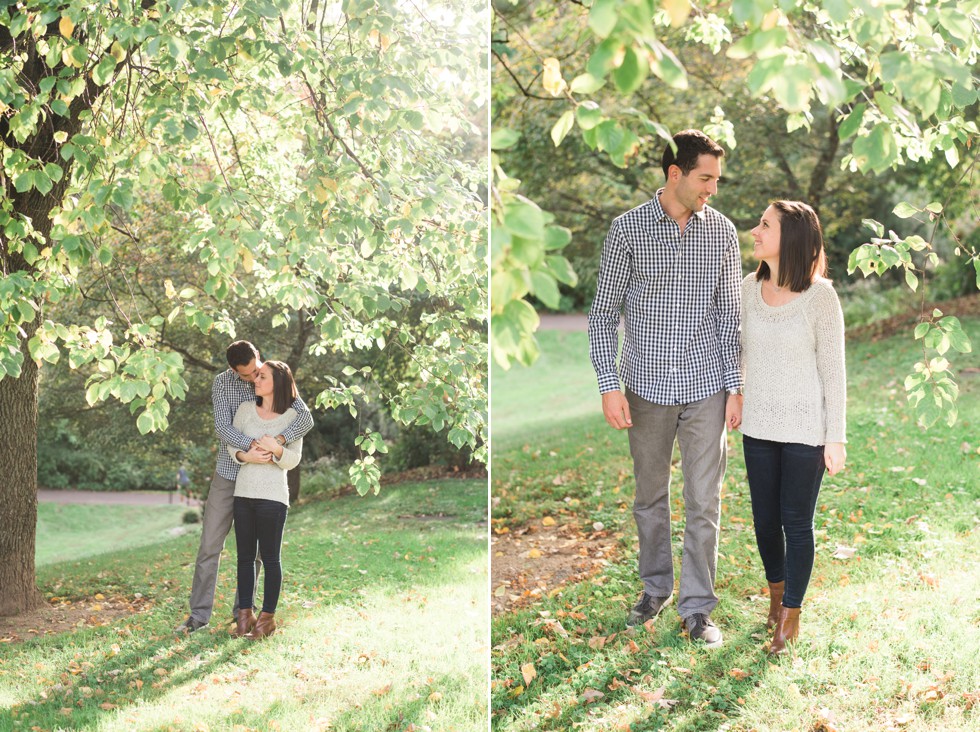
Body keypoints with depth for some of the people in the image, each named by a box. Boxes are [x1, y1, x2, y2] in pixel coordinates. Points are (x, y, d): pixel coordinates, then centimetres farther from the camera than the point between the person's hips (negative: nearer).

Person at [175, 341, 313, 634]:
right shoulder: (222, 383, -7)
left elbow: (305, 418, -16)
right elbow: (223, 428, -17)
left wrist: (279, 439, -36)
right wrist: (253, 445, -35)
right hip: (228, 474, 0)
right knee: (210, 545, 0)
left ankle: (243, 612, 16)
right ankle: (199, 615, 5)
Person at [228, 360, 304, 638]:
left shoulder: (292, 417, -2)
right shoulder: (246, 409, 7)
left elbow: (294, 459, -3)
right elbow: (231, 444, 7)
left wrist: (276, 449, -22)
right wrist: (245, 456, -13)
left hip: (272, 495, -4)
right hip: (243, 491, 4)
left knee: (270, 557, 1)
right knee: (245, 556, 7)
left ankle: (268, 617, 8)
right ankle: (245, 615, 14)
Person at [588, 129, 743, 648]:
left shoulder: (722, 232, 1)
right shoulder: (627, 229, -5)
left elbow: (730, 313, 6)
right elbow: (604, 312, -2)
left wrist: (734, 385, 2)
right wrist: (609, 384, -9)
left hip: (705, 387, 1)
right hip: (647, 386, 0)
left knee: (704, 502, 2)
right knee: (650, 497, 14)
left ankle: (697, 608, 12)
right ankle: (656, 587, 32)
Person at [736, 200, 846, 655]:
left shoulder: (820, 297, -15)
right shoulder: (751, 288, -2)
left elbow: (833, 370, -10)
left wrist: (835, 439, -9)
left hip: (806, 429, -4)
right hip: (760, 425, 4)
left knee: (797, 523, 6)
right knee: (765, 520, 14)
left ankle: (790, 616, 21)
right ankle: (776, 594, 38)